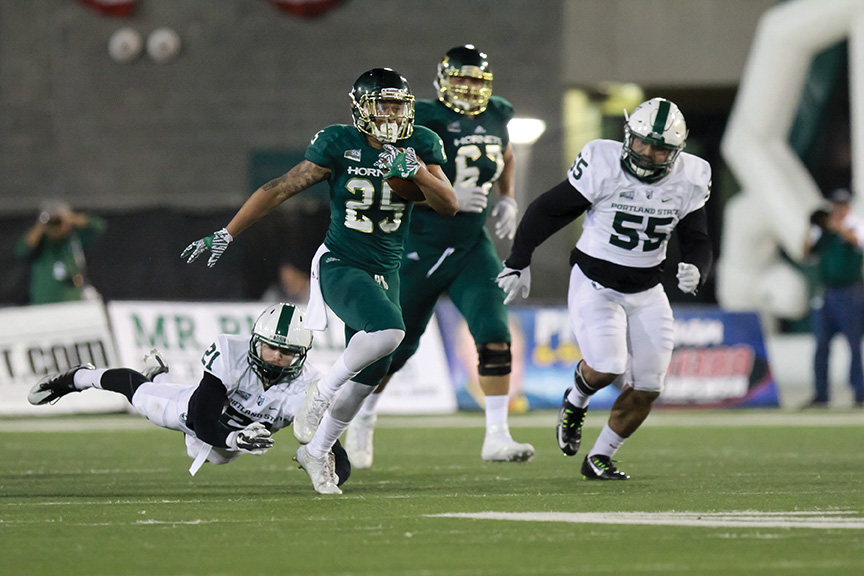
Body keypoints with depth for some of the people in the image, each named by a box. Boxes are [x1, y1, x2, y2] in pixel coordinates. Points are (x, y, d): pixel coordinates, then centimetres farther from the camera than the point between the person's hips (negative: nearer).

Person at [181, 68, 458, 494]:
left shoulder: (420, 145, 0)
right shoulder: (340, 144, -9)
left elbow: (449, 206, -7)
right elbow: (281, 189, -6)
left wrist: (415, 170, -24)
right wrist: (226, 234, -8)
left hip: (385, 274, 5)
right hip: (339, 265, -5)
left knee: (366, 378, 7)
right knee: (388, 331, -32)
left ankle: (316, 451, 29)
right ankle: (321, 393, -11)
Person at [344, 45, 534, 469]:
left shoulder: (495, 118, 2)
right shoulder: (424, 123, -17)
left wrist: (508, 200, 10)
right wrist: (448, 197, -26)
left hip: (472, 247, 4)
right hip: (422, 247, -4)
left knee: (495, 335, -14)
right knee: (397, 343, 9)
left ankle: (497, 437, -12)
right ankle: (363, 418, 34)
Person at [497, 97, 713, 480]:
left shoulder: (688, 180, -6)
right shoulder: (603, 165, -18)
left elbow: (697, 243, 2)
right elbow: (546, 211, -7)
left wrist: (695, 270, -21)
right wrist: (519, 262, -2)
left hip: (646, 291, 4)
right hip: (595, 285, -4)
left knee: (647, 387, -1)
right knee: (607, 367, -23)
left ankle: (600, 459, 19)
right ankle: (576, 401, 14)